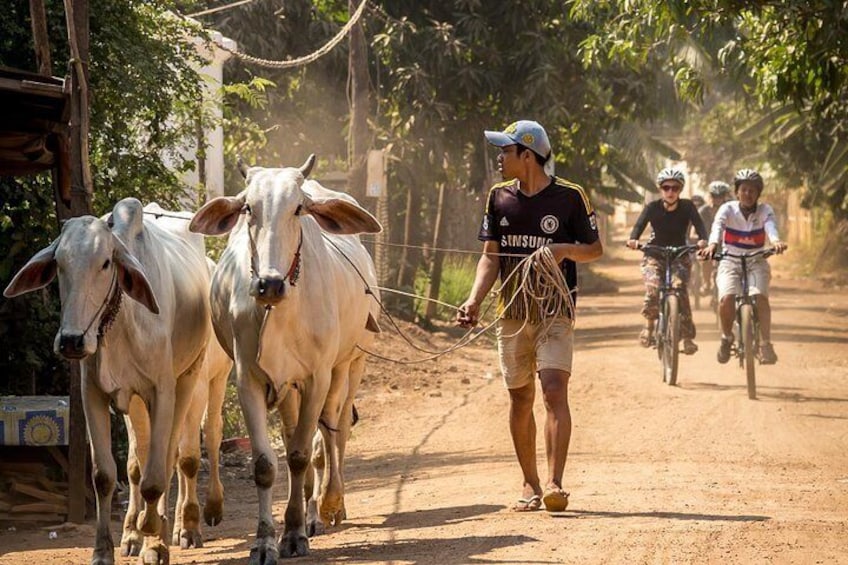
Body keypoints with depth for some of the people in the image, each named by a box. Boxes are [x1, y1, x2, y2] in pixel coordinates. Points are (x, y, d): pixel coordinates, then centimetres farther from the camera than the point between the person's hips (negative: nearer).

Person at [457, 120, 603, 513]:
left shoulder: (570, 197, -5)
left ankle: (555, 484, -22)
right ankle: (530, 485, 17)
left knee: (554, 389, -17)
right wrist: (474, 300, -7)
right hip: (512, 311, 4)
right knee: (520, 398, 8)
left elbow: (595, 249, 4)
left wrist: (564, 250, -17)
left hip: (555, 310, -4)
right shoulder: (499, 197, 7)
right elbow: (490, 256, 8)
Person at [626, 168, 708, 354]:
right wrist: (633, 240, -43)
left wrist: (703, 240, -45)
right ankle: (649, 325, -2)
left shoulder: (687, 207, -10)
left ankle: (687, 336, -16)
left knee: (681, 289, -23)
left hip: (680, 256, 0)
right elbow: (640, 225, -21)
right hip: (654, 256, 0)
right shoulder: (652, 207, -10)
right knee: (653, 287, -26)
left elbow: (699, 224, -23)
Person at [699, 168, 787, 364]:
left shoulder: (764, 211, -4)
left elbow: (770, 226, -26)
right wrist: (712, 245, -48)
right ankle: (727, 337, 1)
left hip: (756, 262, 0)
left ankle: (766, 344, -21)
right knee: (726, 298, -26)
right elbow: (718, 226, -26)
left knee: (760, 296, -28)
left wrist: (776, 241, -50)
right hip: (730, 262, 0)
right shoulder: (728, 209, -6)